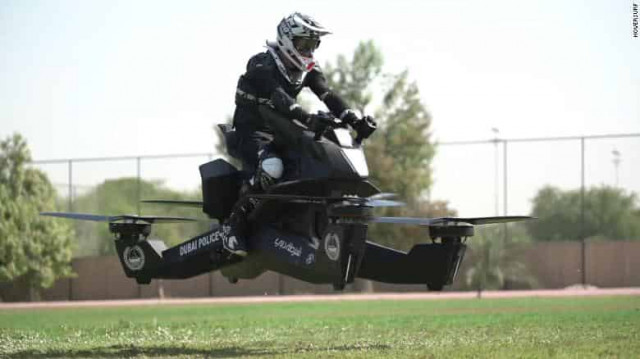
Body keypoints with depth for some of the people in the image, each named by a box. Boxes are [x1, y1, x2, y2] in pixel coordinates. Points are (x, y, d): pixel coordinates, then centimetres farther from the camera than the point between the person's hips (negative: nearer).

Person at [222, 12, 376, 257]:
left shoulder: (308, 69, 4)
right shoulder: (263, 65, -18)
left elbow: (328, 96, -9)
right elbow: (278, 97, -36)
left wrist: (355, 121, -26)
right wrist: (306, 117, -52)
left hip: (282, 134, 8)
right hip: (252, 133, -8)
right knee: (271, 168, -36)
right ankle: (235, 225, -28)